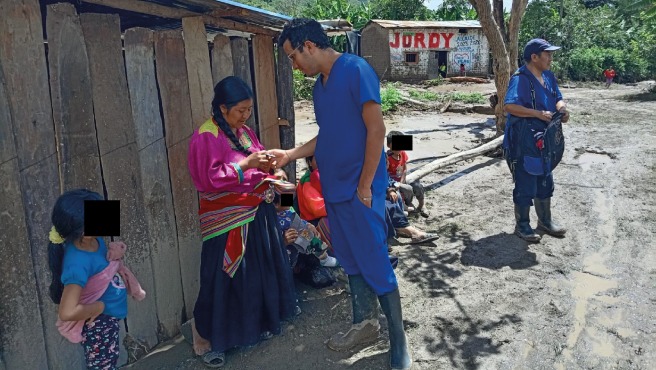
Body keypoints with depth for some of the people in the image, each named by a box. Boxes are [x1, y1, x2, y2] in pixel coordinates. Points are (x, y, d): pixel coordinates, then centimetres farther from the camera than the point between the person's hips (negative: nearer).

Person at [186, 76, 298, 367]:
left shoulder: (245, 132, 11)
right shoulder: (205, 137, -13)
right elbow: (210, 178, -19)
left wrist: (267, 166, -3)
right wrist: (245, 164, -23)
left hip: (257, 213, 8)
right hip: (227, 220, -7)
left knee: (261, 271, 16)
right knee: (225, 279, 0)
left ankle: (259, 323, 35)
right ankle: (209, 339, 15)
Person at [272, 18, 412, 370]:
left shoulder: (356, 70, -14)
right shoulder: (319, 86, 11)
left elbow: (376, 130, -18)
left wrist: (365, 185, -17)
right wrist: (290, 154, 10)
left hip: (359, 189, -8)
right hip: (334, 188, 8)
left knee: (375, 264, 0)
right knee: (351, 261, 18)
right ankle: (365, 322, 35)